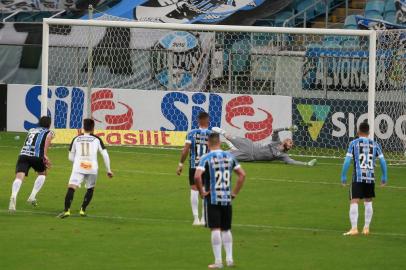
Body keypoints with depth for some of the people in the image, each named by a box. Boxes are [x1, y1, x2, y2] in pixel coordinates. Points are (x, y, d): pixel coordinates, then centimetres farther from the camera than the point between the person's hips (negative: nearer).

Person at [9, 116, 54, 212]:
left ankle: (13, 196, -42)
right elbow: (47, 140, -4)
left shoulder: (31, 130, 30)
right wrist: (45, 156, -8)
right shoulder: (49, 133, 16)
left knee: (19, 176, -14)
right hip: (36, 156, -2)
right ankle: (33, 196, 14)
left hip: (23, 154, 2)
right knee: (42, 174, 26)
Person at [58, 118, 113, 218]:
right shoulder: (96, 139, 11)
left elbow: (71, 157, 20)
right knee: (90, 189, 23)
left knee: (71, 188, -13)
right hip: (92, 168, 1)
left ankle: (67, 210, -31)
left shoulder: (76, 139, 15)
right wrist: (108, 170, 14)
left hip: (78, 167, -1)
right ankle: (83, 210, 13)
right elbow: (105, 155, 6)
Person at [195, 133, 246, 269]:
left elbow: (197, 176, -22)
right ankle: (229, 258, 14)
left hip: (212, 199, -4)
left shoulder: (206, 158, -9)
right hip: (227, 199, 4)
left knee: (215, 229, -3)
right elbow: (242, 174, 5)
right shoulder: (229, 157, 4)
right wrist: (235, 192, 10)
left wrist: (202, 192, -9)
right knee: (226, 229, 16)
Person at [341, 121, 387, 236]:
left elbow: (347, 161, -5)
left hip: (358, 178, -3)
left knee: (354, 202, -6)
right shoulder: (375, 145, 9)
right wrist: (384, 177, 16)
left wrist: (343, 176, 1)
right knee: (368, 202, 19)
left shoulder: (354, 143, 1)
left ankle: (354, 228, -17)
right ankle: (366, 228, 20)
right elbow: (382, 161, 7)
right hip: (371, 178, 3)